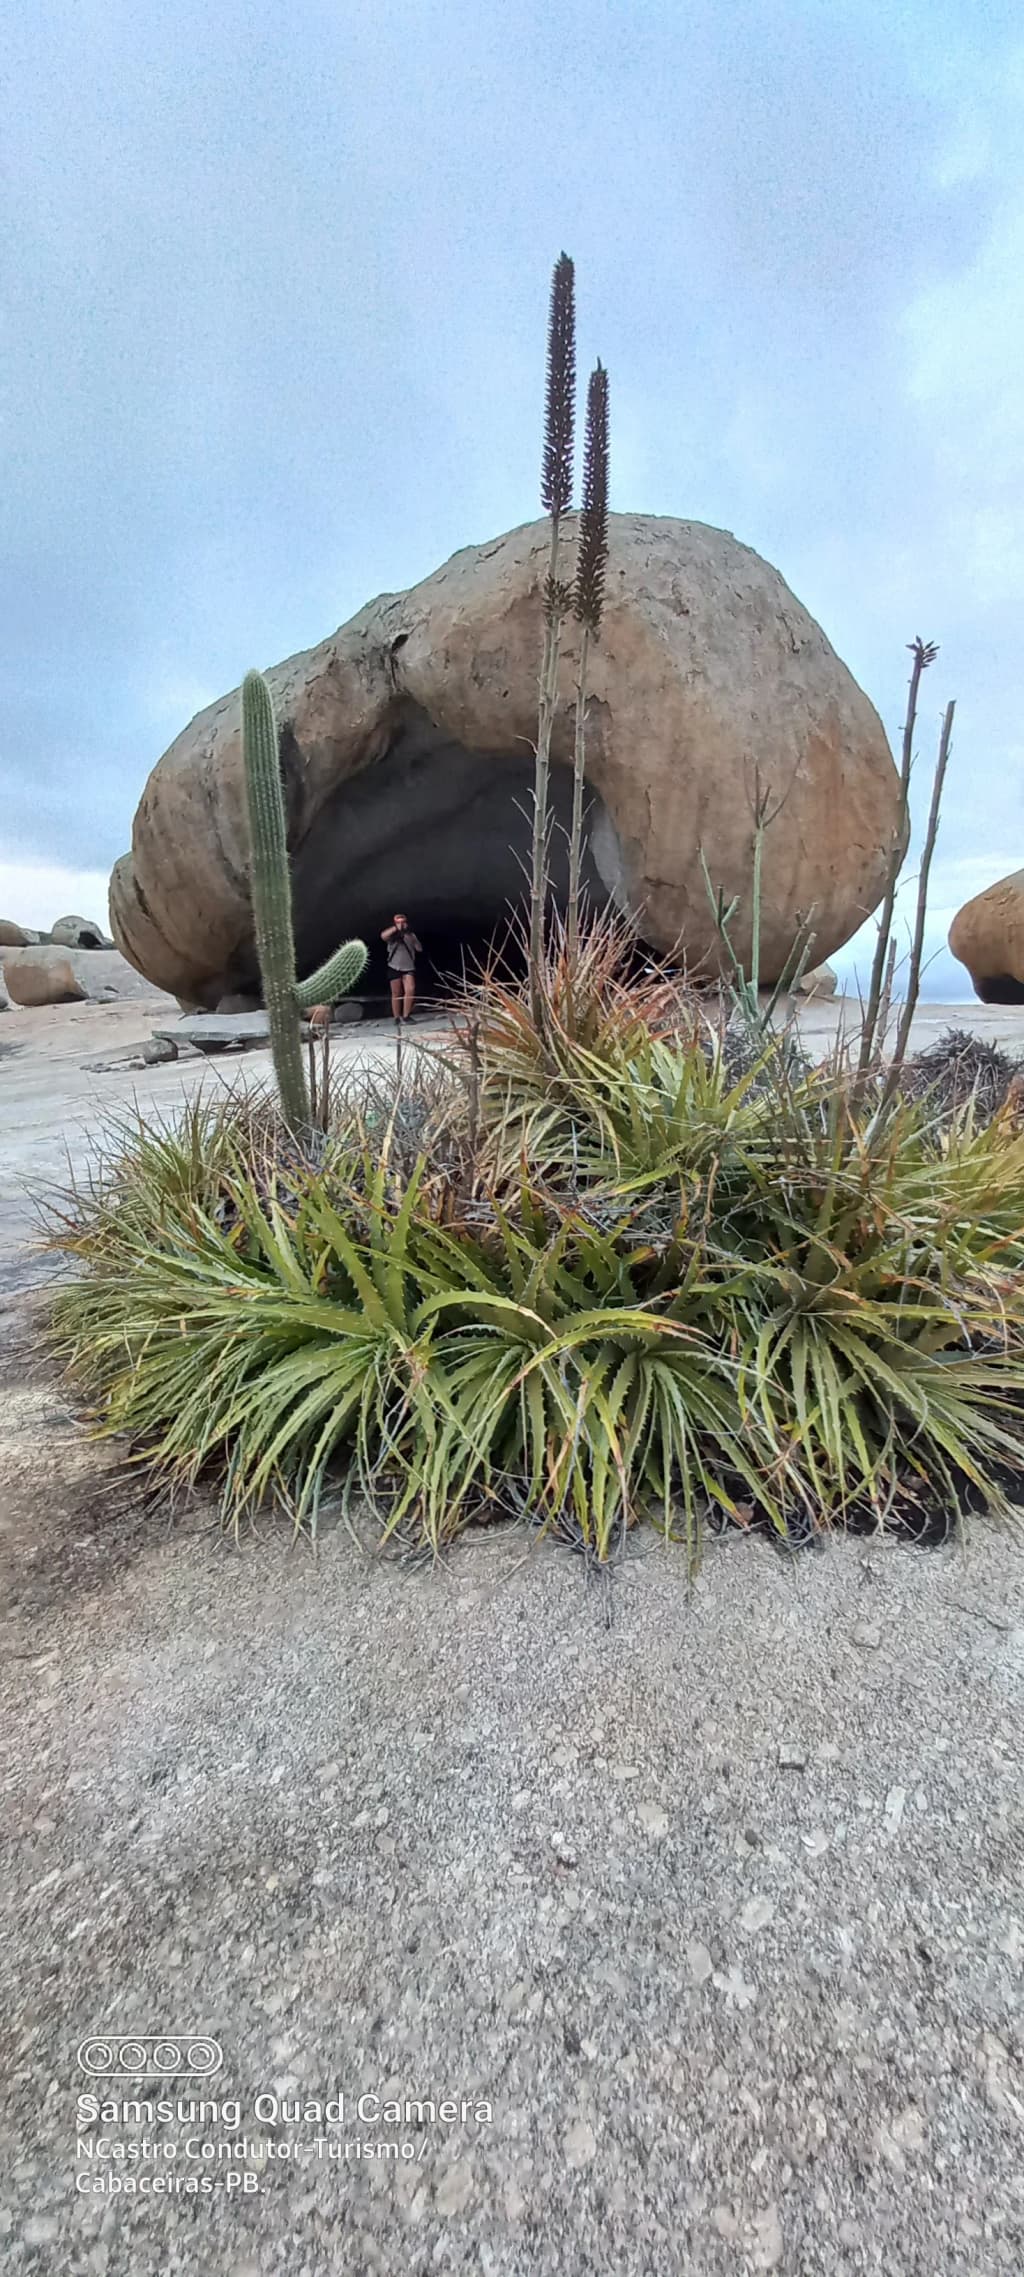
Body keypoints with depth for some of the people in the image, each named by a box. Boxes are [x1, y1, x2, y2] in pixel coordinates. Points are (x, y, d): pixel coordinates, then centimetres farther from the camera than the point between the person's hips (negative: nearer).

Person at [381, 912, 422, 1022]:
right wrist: (396, 928, -26)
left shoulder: (411, 935, 7)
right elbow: (383, 936, -23)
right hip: (395, 967, -2)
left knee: (410, 990, -16)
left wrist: (412, 939, -13)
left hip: (409, 967, 2)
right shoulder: (393, 935, -1)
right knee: (396, 993, 2)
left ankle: (406, 1015, -9)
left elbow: (420, 949, 2)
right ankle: (397, 1018, 8)